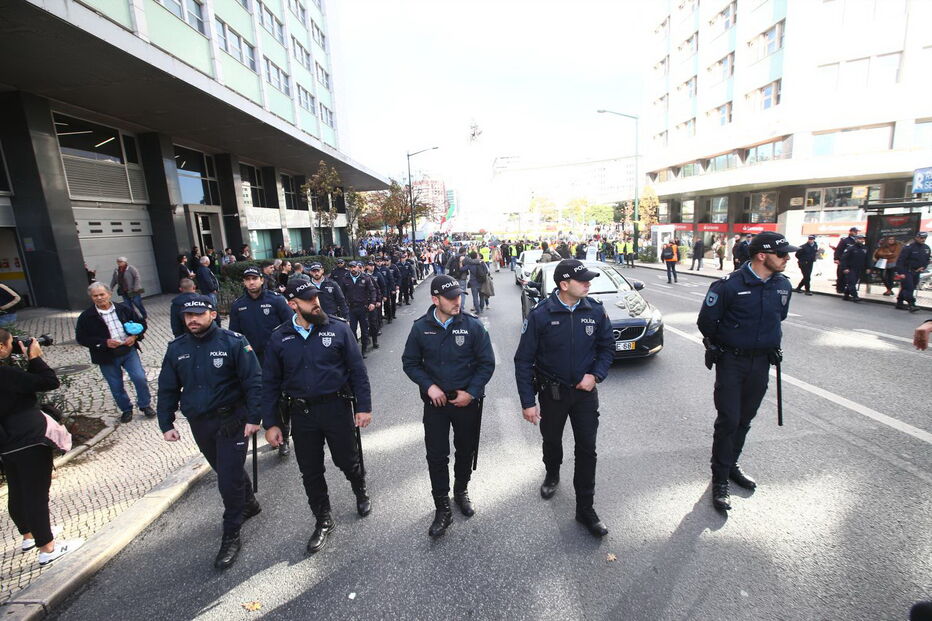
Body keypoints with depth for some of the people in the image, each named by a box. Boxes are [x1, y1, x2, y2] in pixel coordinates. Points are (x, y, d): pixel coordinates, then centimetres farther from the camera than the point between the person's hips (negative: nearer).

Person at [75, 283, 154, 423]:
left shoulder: (123, 310, 1)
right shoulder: (86, 317, -4)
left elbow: (141, 324, 10)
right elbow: (81, 338, -4)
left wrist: (135, 336, -9)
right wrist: (104, 342, -17)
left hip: (129, 350, 0)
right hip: (107, 357, 0)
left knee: (140, 378, -8)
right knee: (116, 386, 10)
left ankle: (145, 405, 13)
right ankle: (126, 409, 30)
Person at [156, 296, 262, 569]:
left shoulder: (233, 342, -14)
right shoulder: (176, 348, 3)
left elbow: (253, 381, -14)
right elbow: (167, 389, 10)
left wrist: (253, 418, -17)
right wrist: (166, 424, 6)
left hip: (231, 421, -5)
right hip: (199, 424, 5)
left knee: (229, 480, -2)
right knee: (227, 470, 22)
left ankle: (231, 537, 16)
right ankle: (248, 503, 46)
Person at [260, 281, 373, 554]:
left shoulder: (338, 329, -8)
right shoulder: (279, 337, -2)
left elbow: (357, 370, -6)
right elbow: (270, 383, 4)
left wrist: (364, 406, -8)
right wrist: (269, 423, 3)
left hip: (336, 408, -2)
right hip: (302, 413, 2)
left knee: (347, 460, 14)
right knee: (310, 472, 13)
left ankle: (361, 493, 47)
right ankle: (323, 521, 36)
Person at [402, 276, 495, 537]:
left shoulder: (473, 326, -11)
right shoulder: (421, 327, -8)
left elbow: (487, 363, -6)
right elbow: (410, 362, 1)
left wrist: (470, 392, -14)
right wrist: (429, 386, -13)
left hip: (468, 400, 0)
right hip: (435, 401, 0)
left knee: (466, 450, 17)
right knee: (437, 455, 4)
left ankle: (461, 490, 44)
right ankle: (442, 508, 23)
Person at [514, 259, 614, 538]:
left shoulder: (595, 310, -10)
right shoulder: (540, 314, -18)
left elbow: (607, 346, 5)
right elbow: (524, 360, -14)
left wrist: (596, 374, -13)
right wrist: (528, 402, -14)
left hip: (585, 390, 1)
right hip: (552, 391, -1)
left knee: (587, 449, 6)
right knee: (552, 441, 20)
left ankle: (585, 508, 24)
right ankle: (552, 475, 53)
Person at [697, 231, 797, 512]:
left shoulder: (783, 285, 1)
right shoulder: (730, 285, -18)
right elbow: (706, 321, -8)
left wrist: (771, 342, 15)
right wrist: (717, 346, 4)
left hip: (761, 362, 6)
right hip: (731, 361, -5)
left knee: (745, 419, 16)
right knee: (728, 420, -3)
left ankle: (731, 464, 35)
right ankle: (720, 480, 10)